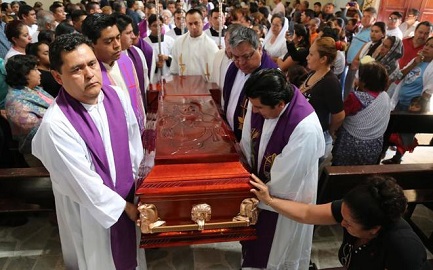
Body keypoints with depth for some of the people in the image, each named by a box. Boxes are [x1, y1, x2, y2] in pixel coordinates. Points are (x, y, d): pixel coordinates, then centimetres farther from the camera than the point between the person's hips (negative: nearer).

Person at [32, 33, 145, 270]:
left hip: (130, 194, 5)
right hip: (91, 209, -5)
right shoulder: (55, 124, -28)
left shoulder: (117, 95, -11)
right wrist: (124, 206, -13)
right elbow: (84, 183, -23)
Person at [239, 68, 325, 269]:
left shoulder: (305, 128, -36)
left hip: (285, 197, -6)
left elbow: (285, 178, -25)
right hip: (260, 185, 6)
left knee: (279, 249, 20)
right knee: (256, 236, 29)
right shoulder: (260, 102, -18)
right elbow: (247, 143, -3)